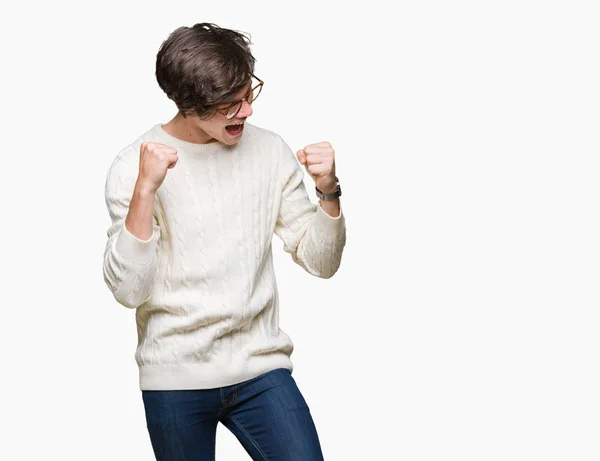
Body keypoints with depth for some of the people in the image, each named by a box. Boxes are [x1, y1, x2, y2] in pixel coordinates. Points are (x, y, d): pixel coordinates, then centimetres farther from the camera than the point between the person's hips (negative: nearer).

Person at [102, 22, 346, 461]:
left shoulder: (270, 151, 1)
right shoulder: (134, 165, -7)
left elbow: (320, 262, 4)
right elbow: (128, 290, -15)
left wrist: (328, 191, -13)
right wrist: (145, 189, -24)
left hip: (261, 366, 2)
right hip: (175, 378, -2)